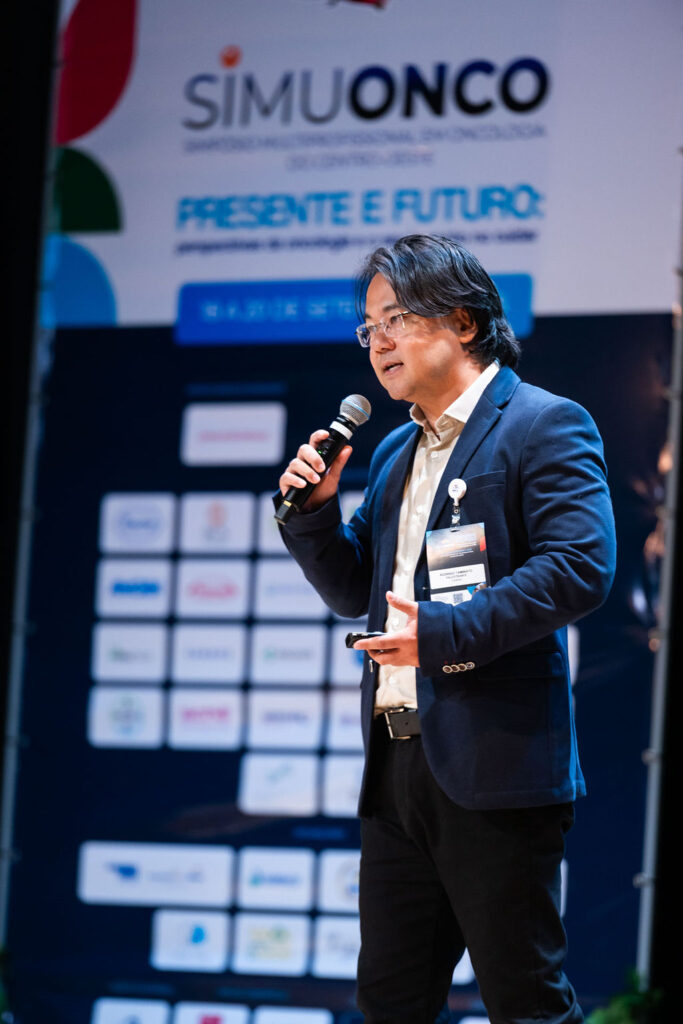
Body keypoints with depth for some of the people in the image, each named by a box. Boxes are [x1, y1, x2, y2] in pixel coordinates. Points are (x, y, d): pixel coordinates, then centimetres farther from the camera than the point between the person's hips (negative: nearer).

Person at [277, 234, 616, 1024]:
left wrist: (447, 631, -22)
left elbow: (580, 567, -18)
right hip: (397, 765, 8)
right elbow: (355, 591, 24)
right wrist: (314, 510, 6)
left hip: (493, 769, -8)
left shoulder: (545, 426, -6)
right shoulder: (393, 453, 20)